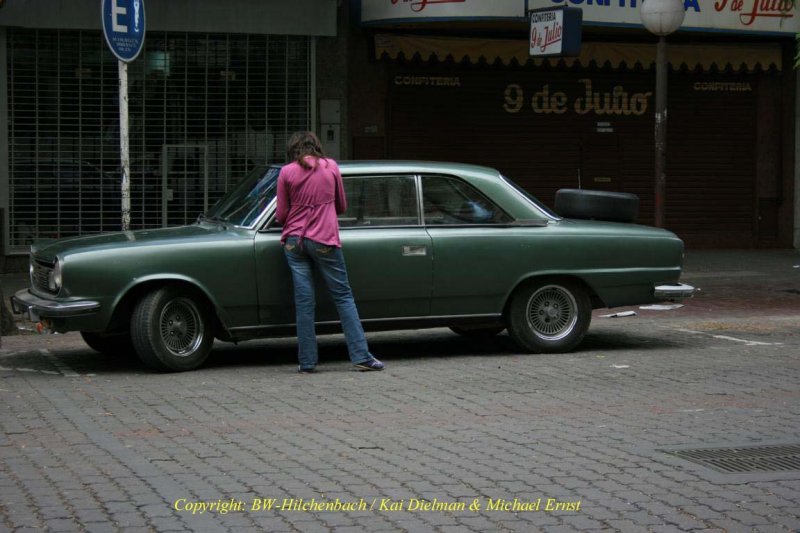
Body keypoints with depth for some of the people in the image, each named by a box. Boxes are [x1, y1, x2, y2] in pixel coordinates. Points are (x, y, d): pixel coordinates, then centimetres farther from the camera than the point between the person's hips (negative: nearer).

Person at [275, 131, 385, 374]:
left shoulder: (287, 172, -1)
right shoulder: (331, 167, 2)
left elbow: (281, 215, 2)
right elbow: (342, 206, 11)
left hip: (294, 241, 1)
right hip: (324, 241, -1)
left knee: (304, 301, 3)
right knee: (343, 297, 5)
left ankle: (307, 362, 4)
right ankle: (361, 356, 1)